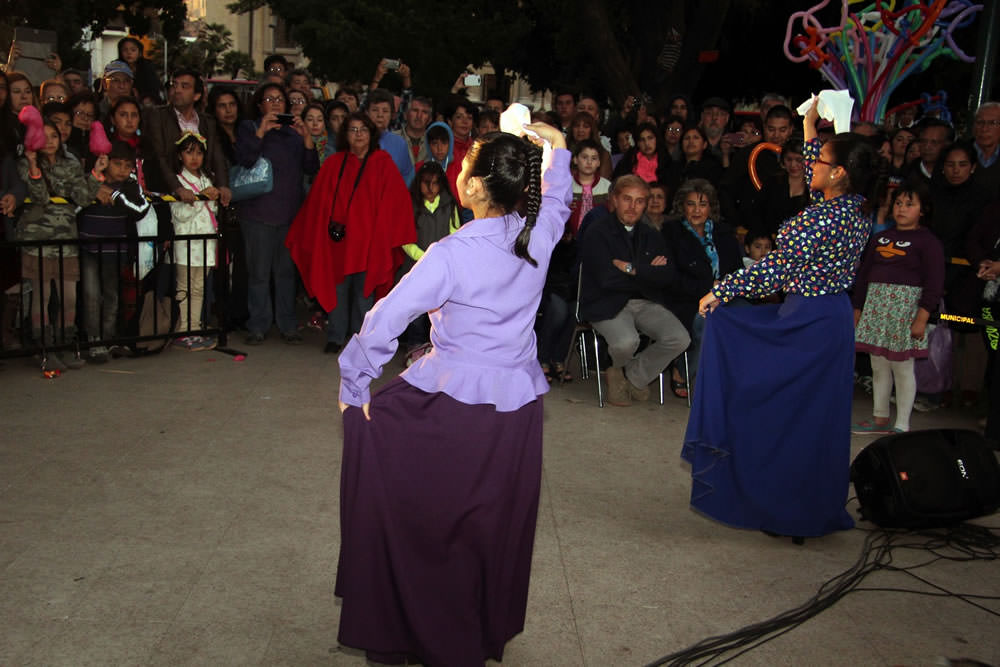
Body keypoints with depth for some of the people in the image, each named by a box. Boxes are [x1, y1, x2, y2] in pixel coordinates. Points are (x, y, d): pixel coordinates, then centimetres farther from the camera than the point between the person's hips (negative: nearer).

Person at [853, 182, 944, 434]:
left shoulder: (927, 242, -4)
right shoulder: (881, 237, 13)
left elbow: (934, 285, -9)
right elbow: (864, 274, 16)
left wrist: (921, 319, -16)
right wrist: (857, 310, 14)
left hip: (905, 306, -5)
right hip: (875, 305, 5)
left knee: (902, 367, 0)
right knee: (878, 365, 12)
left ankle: (902, 425, 11)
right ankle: (880, 418, 25)